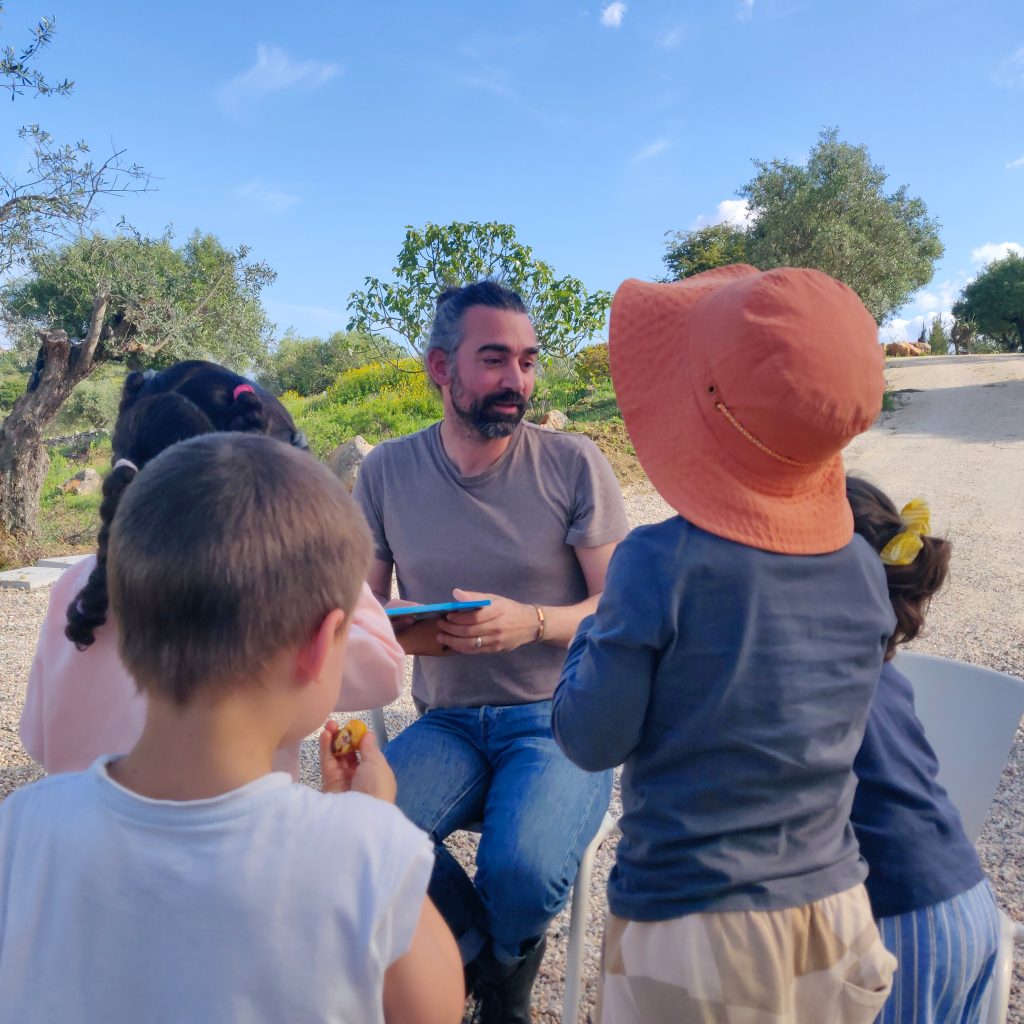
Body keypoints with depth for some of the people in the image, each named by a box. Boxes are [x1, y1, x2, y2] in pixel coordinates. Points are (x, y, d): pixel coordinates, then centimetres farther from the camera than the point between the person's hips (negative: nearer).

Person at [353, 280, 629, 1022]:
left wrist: (532, 623, -25)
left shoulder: (573, 462, -6)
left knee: (522, 867, -29)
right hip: (446, 724, 3)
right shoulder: (387, 472, 1)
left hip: (557, 718, -2)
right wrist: (398, 630, -16)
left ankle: (500, 963, 14)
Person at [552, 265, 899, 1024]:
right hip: (837, 921, 5)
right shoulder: (863, 570, -7)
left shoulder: (663, 566, -23)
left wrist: (597, 628, 1)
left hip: (692, 935, -4)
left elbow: (590, 742, -14)